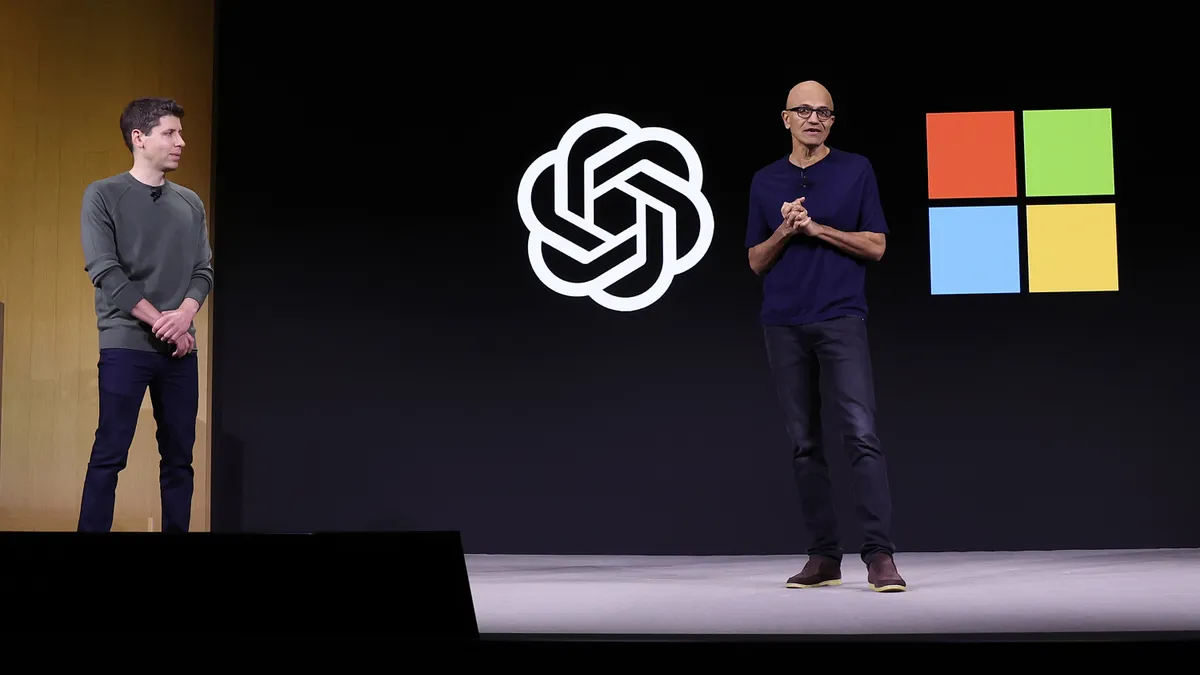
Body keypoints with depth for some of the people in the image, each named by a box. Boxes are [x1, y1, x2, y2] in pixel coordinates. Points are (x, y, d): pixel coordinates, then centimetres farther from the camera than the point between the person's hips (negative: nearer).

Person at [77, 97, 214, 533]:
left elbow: (204, 270, 10)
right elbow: (105, 271, -8)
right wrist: (160, 323, -13)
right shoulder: (103, 196, -1)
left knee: (179, 456, 5)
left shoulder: (190, 203, 12)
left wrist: (185, 314, -11)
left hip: (181, 348, 4)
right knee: (110, 453, -5)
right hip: (126, 344, -4)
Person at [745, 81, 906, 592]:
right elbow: (757, 262, 11)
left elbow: (875, 246, 0)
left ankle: (879, 555, -13)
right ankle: (823, 556, 11)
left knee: (861, 436, -13)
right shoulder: (765, 181, 12)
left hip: (841, 320, -3)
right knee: (804, 444, 5)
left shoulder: (856, 170, 5)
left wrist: (816, 228, -9)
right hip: (783, 326, 3)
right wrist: (785, 230, -7)